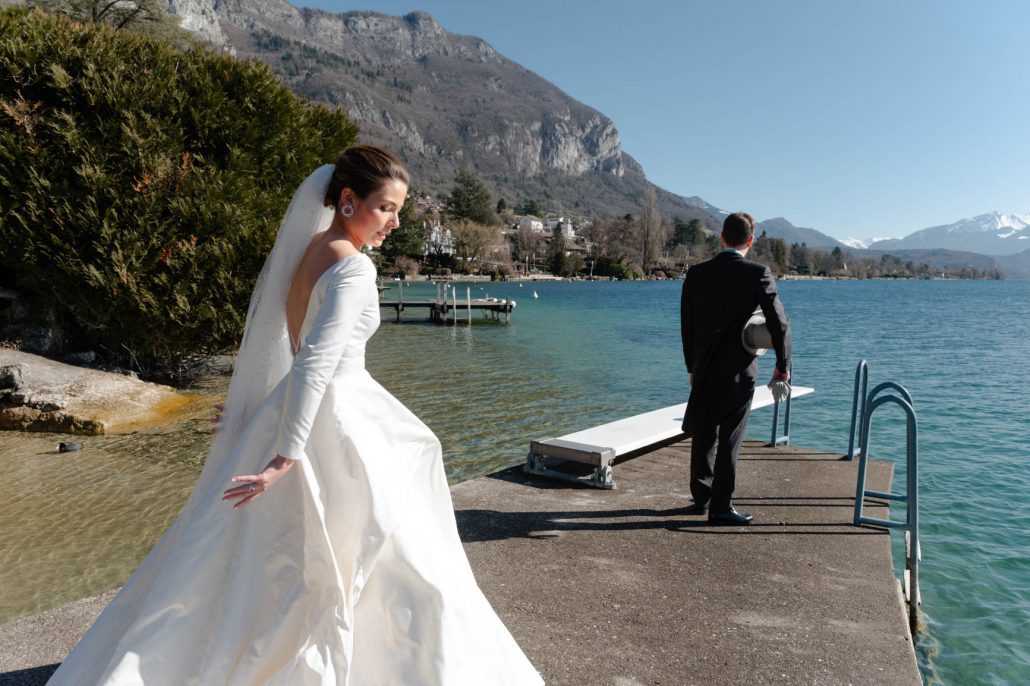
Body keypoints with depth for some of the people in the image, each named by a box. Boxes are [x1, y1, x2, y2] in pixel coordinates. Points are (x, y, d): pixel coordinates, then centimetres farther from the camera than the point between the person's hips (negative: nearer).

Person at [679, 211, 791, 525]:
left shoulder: (696, 274, 0)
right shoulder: (758, 274, -10)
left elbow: (686, 325, 5)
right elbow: (779, 324, -9)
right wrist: (783, 366, 2)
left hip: (704, 370, 4)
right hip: (739, 370, -4)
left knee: (703, 435, 15)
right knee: (729, 439, 3)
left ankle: (701, 499, 26)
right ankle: (720, 507, 8)